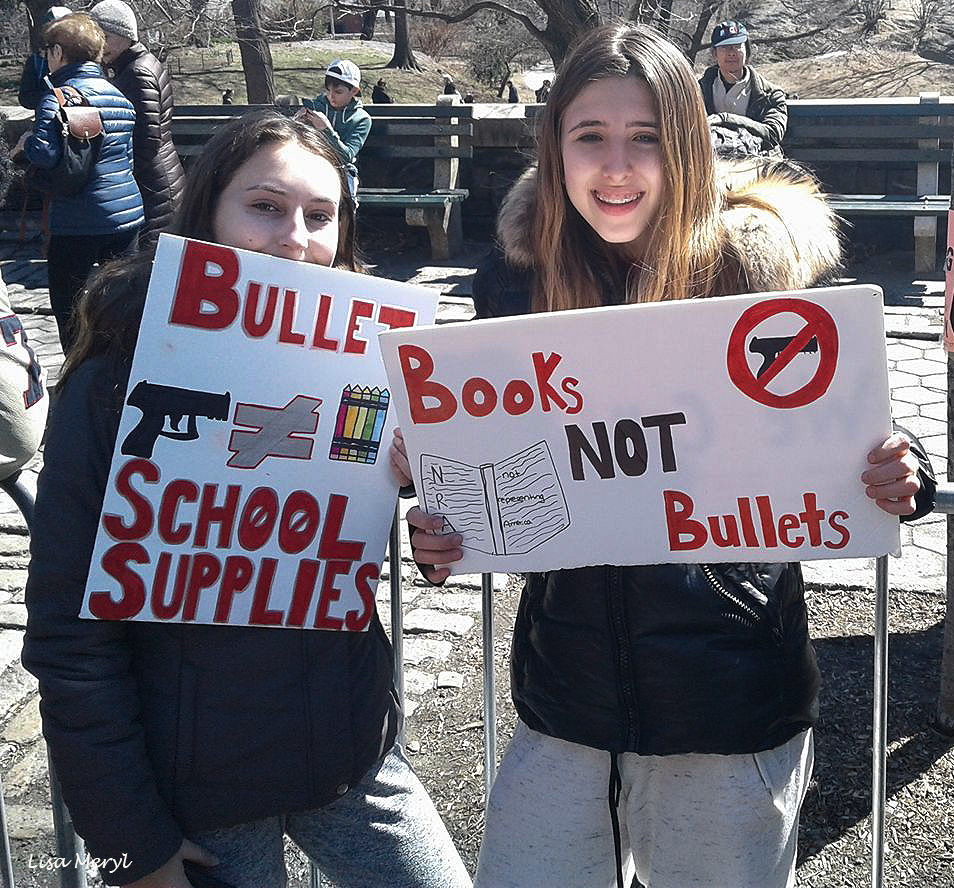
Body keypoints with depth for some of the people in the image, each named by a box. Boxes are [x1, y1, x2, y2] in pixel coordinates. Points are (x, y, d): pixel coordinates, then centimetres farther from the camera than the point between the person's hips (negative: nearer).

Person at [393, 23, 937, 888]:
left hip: (731, 712, -2)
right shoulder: (516, 273, -1)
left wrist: (896, 481, -23)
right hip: (566, 705, 3)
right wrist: (440, 534, -10)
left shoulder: (766, 265, -9)